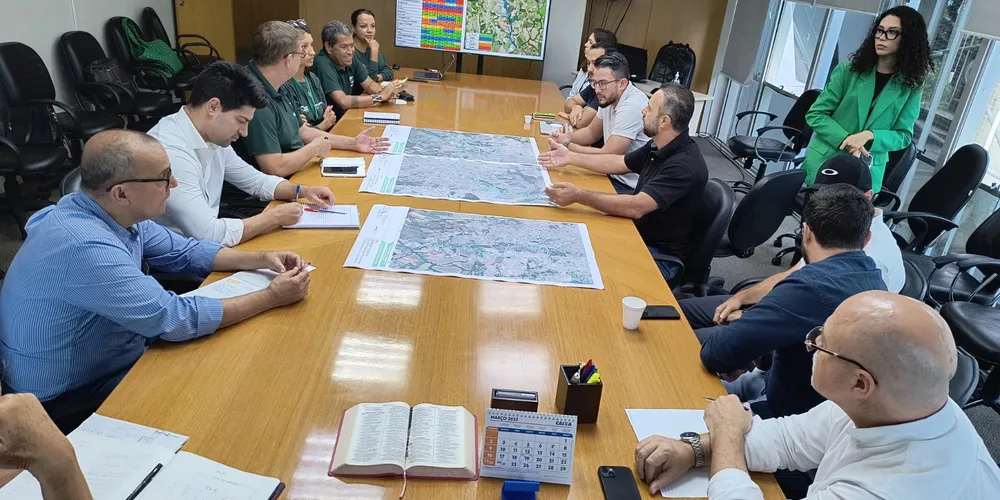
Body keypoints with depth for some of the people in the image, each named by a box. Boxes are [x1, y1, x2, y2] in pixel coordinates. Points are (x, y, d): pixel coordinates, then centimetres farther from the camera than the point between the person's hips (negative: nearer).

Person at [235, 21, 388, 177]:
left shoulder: (280, 89, 7)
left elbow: (303, 132, 18)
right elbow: (275, 168, -29)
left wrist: (353, 143, 13)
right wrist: (314, 149, -13)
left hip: (300, 171, 9)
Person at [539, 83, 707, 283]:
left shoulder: (685, 165, -29)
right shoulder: (659, 147, 1)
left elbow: (636, 207, -36)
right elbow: (619, 162, 16)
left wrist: (579, 195, -40)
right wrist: (570, 157, 11)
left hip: (660, 254, -8)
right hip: (637, 233, 8)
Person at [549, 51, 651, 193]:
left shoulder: (632, 106, -24)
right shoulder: (609, 98, 3)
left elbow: (606, 156, -24)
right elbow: (592, 132, 18)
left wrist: (567, 145, -12)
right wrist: (566, 137, -2)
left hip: (630, 188, -8)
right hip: (615, 176, 8)